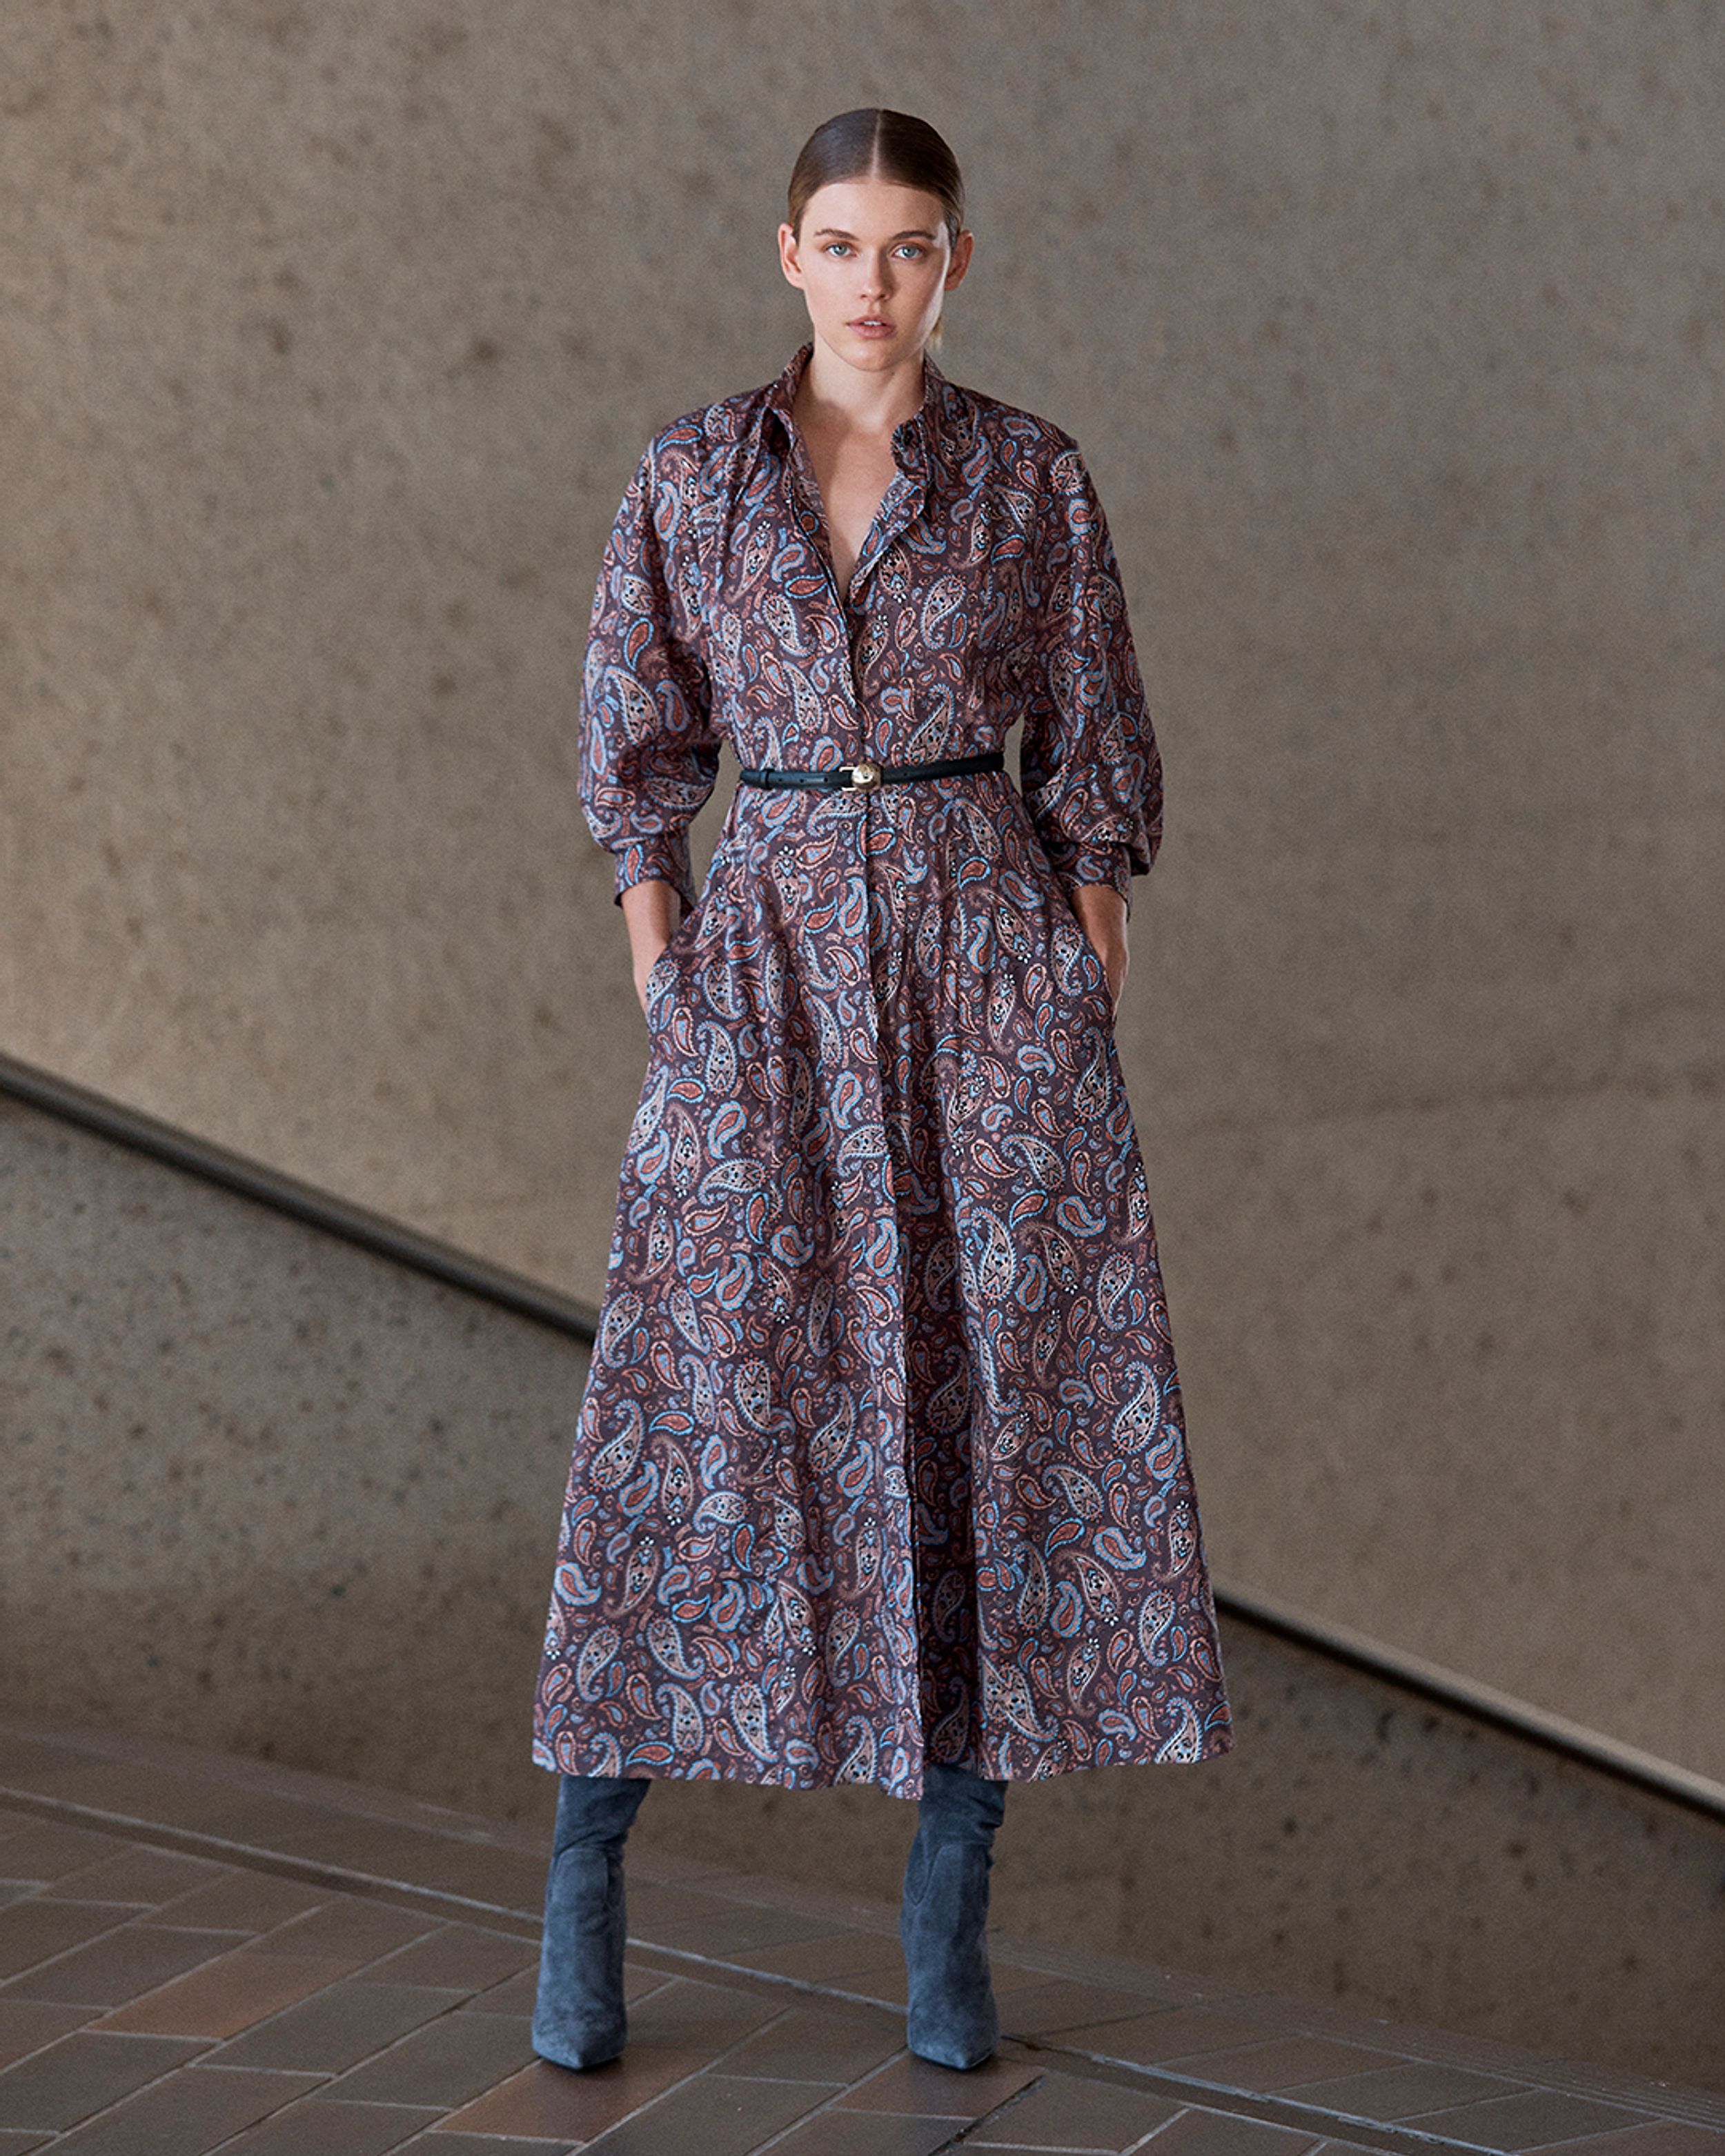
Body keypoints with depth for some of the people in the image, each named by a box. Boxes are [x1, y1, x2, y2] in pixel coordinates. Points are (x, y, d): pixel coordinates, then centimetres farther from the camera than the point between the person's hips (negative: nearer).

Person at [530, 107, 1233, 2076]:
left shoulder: (1033, 479, 3)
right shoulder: (690, 475, 4)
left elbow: (1095, 755, 6)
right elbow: (637, 750, 7)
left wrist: (1088, 1010, -1)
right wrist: (666, 996, -2)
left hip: (988, 957, 0)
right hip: (766, 957, 0)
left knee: (1008, 1399, -2)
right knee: (703, 1392, -5)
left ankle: (949, 1908, 9)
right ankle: (584, 1868, 7)